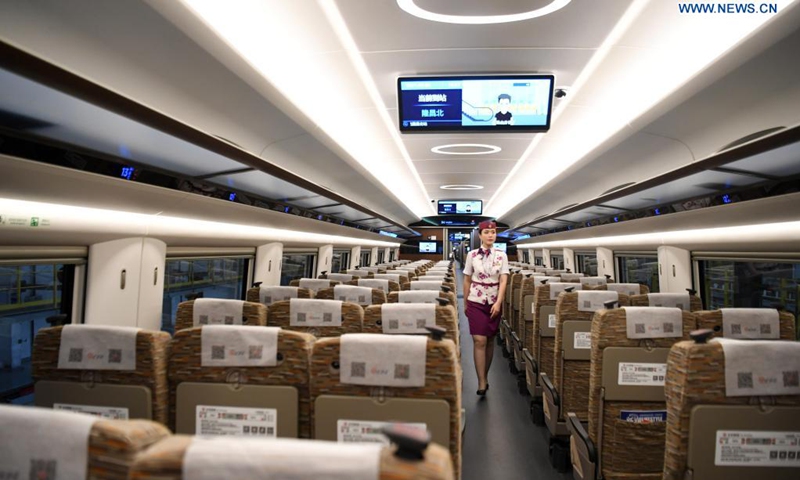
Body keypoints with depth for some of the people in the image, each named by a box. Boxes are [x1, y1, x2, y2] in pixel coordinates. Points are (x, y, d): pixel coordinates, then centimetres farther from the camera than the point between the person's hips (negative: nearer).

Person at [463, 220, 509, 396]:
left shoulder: (501, 255, -1)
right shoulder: (472, 255, -1)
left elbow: (503, 280, -6)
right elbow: (467, 280, 4)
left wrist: (498, 303, -17)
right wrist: (465, 303, 6)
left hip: (494, 302, 1)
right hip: (476, 301, -1)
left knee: (490, 340, 10)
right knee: (479, 341, -8)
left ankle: (485, 376, 26)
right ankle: (482, 382, -4)